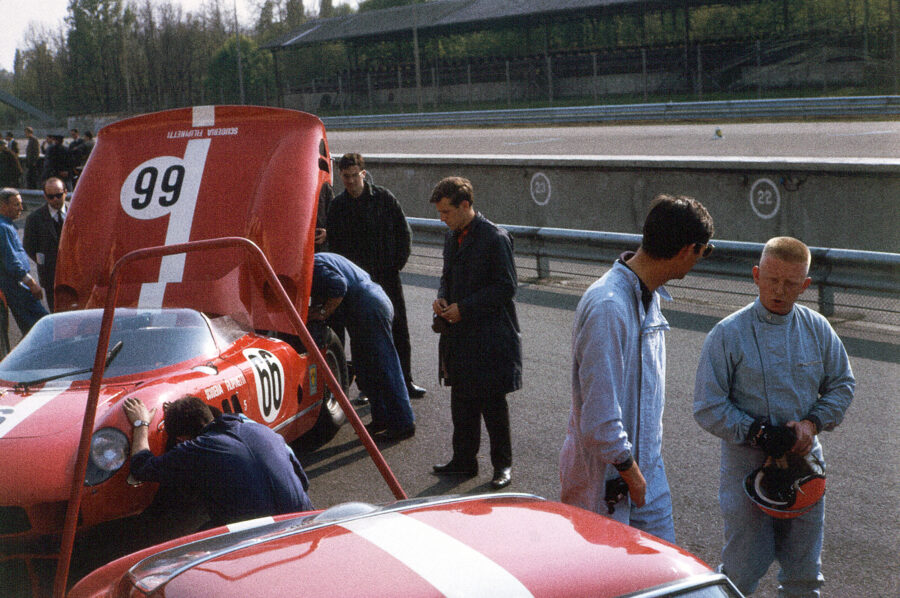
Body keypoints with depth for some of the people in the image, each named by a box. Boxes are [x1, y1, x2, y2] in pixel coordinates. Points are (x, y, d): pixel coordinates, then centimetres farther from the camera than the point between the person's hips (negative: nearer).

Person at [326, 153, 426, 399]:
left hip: (388, 276, 1)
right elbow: (334, 243, 4)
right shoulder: (337, 206, 1)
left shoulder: (384, 198, 0)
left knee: (398, 328, 5)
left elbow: (403, 231, 5)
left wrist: (398, 262, -2)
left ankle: (404, 381, 16)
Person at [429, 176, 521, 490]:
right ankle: (463, 459, 26)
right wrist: (442, 299, 1)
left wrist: (464, 308, -17)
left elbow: (506, 287, -16)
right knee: (461, 402, 14)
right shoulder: (453, 237, 11)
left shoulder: (495, 238, -14)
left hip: (489, 336, -8)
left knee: (492, 404, 1)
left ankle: (502, 465, 13)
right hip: (459, 335, 8)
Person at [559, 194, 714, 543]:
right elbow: (600, 416, -25)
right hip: (606, 475, -9)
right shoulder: (608, 307, -26)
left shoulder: (650, 295, 7)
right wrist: (631, 473, -14)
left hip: (646, 465, 9)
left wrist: (644, 470, 18)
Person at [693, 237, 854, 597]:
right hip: (747, 464, -3)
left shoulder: (818, 329, 1)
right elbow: (708, 408, -10)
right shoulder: (728, 334, -10)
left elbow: (842, 385, 11)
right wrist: (756, 431, -21)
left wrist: (813, 423, -7)